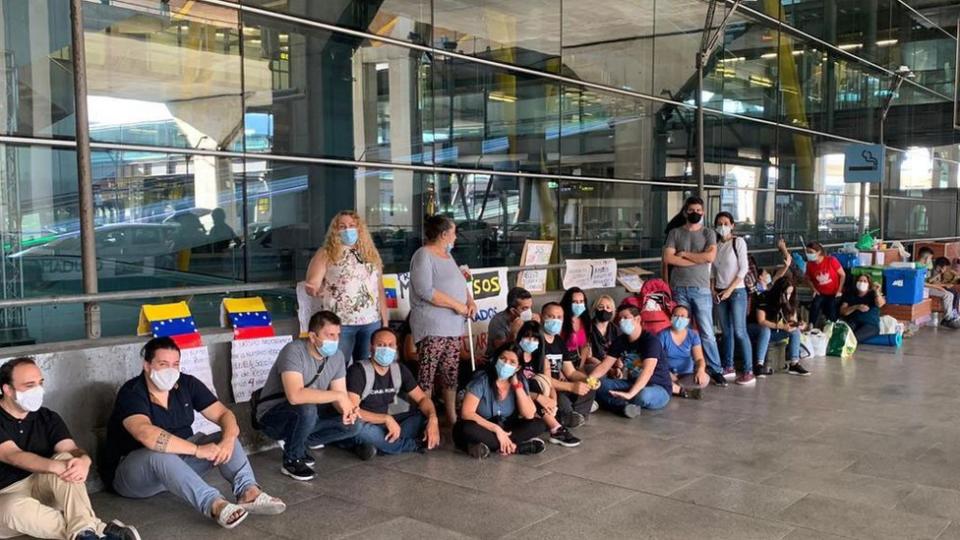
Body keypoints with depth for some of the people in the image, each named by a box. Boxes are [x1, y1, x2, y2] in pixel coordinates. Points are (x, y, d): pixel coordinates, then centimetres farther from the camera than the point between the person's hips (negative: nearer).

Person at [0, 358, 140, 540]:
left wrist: (83, 461, -36)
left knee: (66, 459, -26)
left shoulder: (48, 418, 5)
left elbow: (72, 450, -9)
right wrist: (56, 466, -41)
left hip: (42, 487, 4)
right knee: (16, 508, -40)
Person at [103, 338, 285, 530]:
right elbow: (147, 434, -36)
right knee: (160, 454, -37)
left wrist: (228, 440, -28)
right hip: (131, 470, -6)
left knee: (223, 439, -14)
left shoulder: (187, 384, -1)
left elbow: (223, 414, -5)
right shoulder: (131, 393, -18)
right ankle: (215, 505, -53)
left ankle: (248, 492, -37)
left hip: (179, 458, 6)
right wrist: (197, 450, -39)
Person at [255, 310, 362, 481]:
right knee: (307, 408, -37)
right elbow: (295, 396, -42)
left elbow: (341, 396, -5)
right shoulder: (294, 351, -28)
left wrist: (348, 409, -28)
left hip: (307, 416, 7)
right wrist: (338, 395, -37)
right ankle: (291, 460, -11)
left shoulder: (337, 355, -6)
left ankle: (299, 443, 10)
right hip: (273, 416, -7)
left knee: (352, 425, -11)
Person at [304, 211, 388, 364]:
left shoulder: (370, 253, 13)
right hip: (340, 323, -4)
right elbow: (312, 284, -5)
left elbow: (380, 290, 15)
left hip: (372, 322, 4)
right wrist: (314, 290, -29)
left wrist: (385, 321, 13)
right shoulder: (326, 254, 2)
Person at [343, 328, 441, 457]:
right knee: (357, 426, -40)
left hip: (382, 424, 6)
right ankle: (415, 445, -21)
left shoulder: (400, 370, 0)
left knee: (425, 416, -9)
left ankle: (380, 444, -24)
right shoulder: (358, 371, -19)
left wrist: (433, 419, -18)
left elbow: (422, 398, 3)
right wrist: (387, 419, -33)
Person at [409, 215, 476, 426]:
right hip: (432, 327, -9)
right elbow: (425, 291, -20)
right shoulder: (423, 255, -10)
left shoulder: (447, 254, 17)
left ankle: (452, 417, 22)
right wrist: (456, 305, -17)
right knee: (427, 374, -6)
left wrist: (470, 301, 2)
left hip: (453, 325, 9)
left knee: (450, 373, 13)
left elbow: (458, 283, 23)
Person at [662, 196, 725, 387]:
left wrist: (684, 254, -5)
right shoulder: (674, 233, 7)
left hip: (701, 289, -1)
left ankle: (716, 370, 6)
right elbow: (668, 258, -6)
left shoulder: (708, 233, 6)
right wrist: (698, 260, -7)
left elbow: (710, 257, -11)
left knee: (707, 332, 0)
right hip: (679, 289, 1)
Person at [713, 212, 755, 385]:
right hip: (720, 293, 5)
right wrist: (713, 287, 0)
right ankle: (728, 367, 17)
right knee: (726, 332, 9)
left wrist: (730, 289, -13)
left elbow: (744, 269, -8)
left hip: (737, 292, -5)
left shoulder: (738, 242, -5)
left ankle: (748, 371, -7)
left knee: (739, 332, -9)